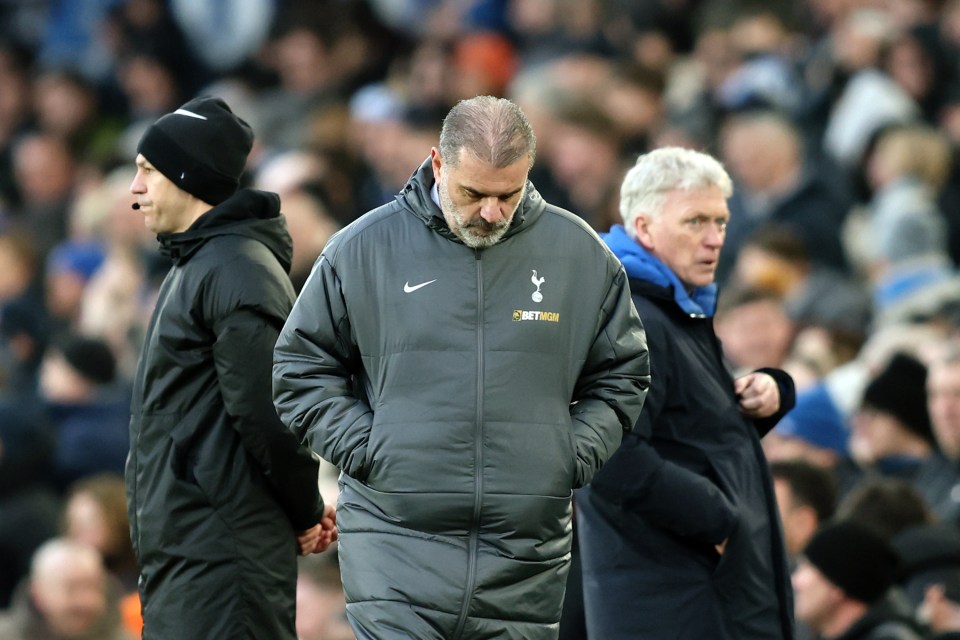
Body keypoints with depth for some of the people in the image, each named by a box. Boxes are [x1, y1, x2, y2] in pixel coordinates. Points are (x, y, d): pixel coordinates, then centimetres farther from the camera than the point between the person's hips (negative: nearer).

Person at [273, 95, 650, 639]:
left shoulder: (581, 254, 6)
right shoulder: (363, 248, 1)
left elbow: (621, 376, 17)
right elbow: (301, 369, 9)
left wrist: (572, 456, 2)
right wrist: (364, 449, -4)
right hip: (397, 548, -2)